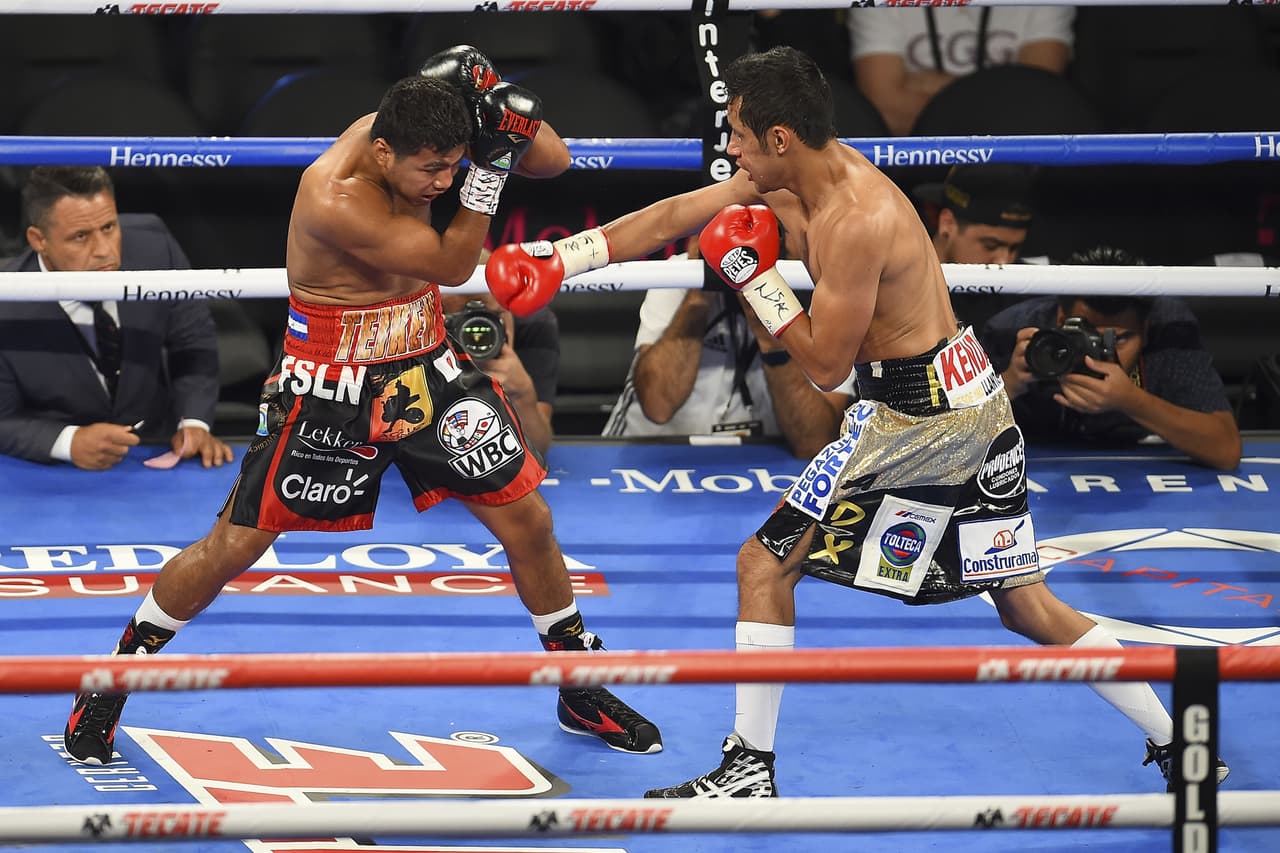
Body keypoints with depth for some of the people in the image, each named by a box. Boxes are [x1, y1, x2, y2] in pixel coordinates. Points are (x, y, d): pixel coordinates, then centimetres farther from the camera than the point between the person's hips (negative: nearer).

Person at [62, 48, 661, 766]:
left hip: (426, 366, 6)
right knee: (235, 545, -1)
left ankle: (580, 690, 22)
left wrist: (499, 99, -24)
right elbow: (451, 265, -25)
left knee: (528, 518, 5)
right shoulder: (335, 199, -32)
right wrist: (491, 165, -32)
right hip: (330, 384, -6)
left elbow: (554, 160, -6)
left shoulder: (415, 136, -12)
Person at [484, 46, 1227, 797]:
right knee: (1027, 604, 16)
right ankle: (1177, 745, 18)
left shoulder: (855, 222, -23)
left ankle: (751, 769, 3)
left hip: (912, 415, -10)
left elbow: (825, 364, -16)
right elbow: (674, 218, 10)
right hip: (976, 398, 10)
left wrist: (755, 278, -10)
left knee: (765, 566, -2)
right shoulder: (798, 172, 4)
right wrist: (557, 259, 8)